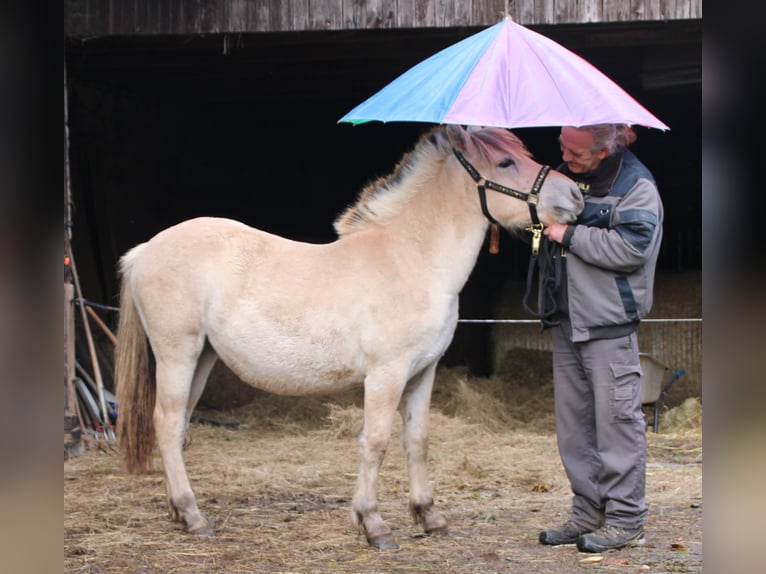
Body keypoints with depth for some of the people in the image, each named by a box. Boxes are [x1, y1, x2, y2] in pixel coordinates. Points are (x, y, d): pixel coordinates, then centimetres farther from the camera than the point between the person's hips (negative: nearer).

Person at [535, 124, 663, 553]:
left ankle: (626, 520, 1)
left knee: (617, 420, -5)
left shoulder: (637, 186, -10)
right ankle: (589, 513, 19)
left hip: (610, 323, -8)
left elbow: (630, 249, -23)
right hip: (566, 321, 8)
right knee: (574, 421, 11)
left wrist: (569, 235, -17)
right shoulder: (566, 176, 13)